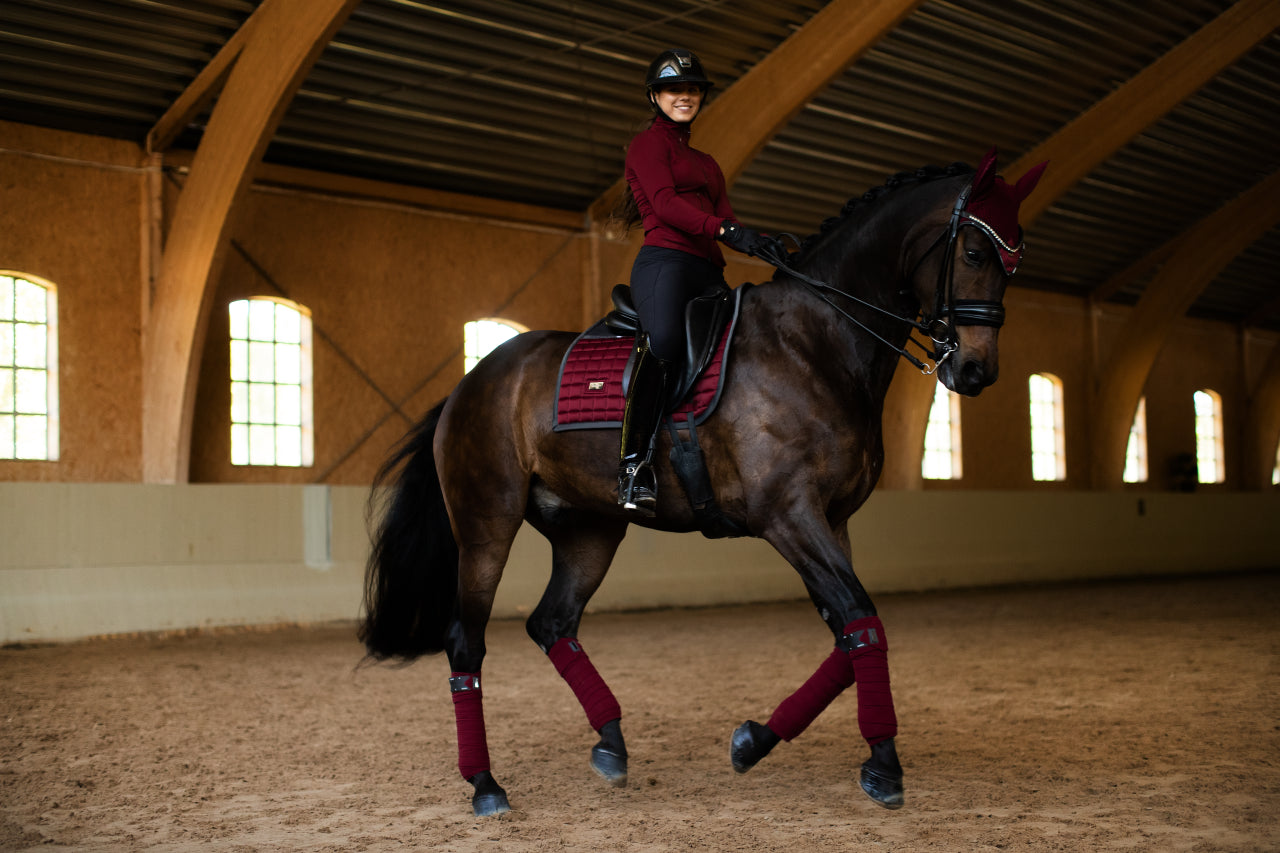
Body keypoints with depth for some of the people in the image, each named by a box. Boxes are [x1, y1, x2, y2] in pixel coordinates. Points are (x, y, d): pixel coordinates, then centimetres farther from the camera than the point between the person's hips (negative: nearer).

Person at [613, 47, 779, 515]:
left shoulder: (706, 162, 32)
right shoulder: (649, 142, 10)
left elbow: (725, 217, 16)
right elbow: (665, 202, -8)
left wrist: (762, 243, -5)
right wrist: (726, 229, -22)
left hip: (709, 272, 8)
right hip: (666, 261, -8)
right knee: (663, 339, -35)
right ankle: (634, 464, -38)